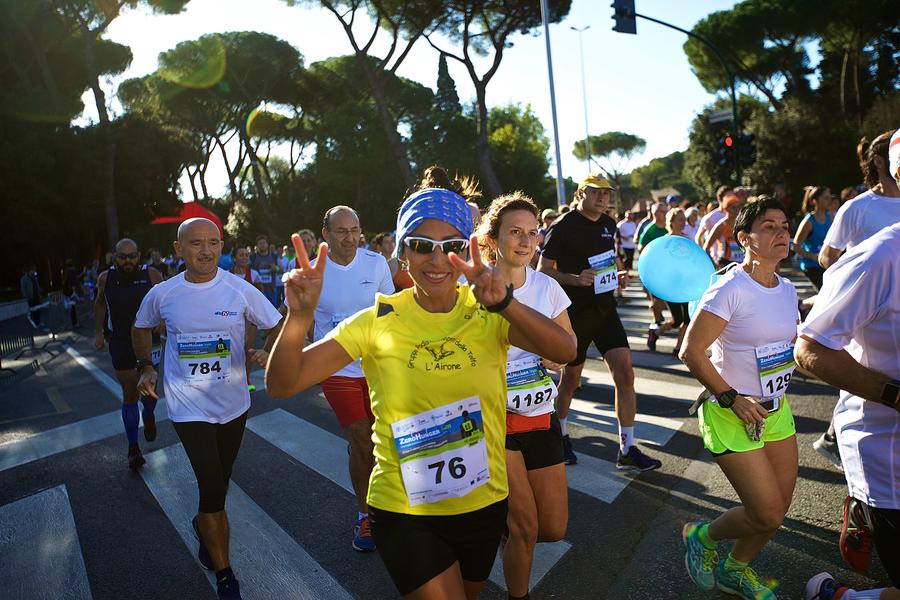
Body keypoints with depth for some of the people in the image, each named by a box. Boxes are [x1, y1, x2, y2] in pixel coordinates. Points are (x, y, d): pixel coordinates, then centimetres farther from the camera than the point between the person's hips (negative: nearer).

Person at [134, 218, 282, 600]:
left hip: (233, 402, 2)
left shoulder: (239, 290, -10)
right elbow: (141, 328, 14)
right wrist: (145, 367, 2)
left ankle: (205, 525, 55)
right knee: (213, 489, -7)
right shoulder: (161, 294, -6)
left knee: (219, 483, 21)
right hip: (188, 405, -1)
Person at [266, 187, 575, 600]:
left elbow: (565, 351, -26)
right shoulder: (379, 321, -14)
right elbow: (282, 385, -17)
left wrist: (503, 302, -43)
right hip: (405, 511, -2)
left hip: (483, 503, 3)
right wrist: (299, 317, -36)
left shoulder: (486, 314, -10)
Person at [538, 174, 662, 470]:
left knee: (625, 373, -2)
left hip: (605, 309, 6)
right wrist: (575, 279, -26)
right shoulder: (564, 226, -10)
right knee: (571, 378, 8)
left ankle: (627, 450, 9)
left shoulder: (609, 224, 9)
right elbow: (543, 270, -11)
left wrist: (619, 274, 4)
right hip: (574, 312, -5)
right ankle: (560, 435, 34)